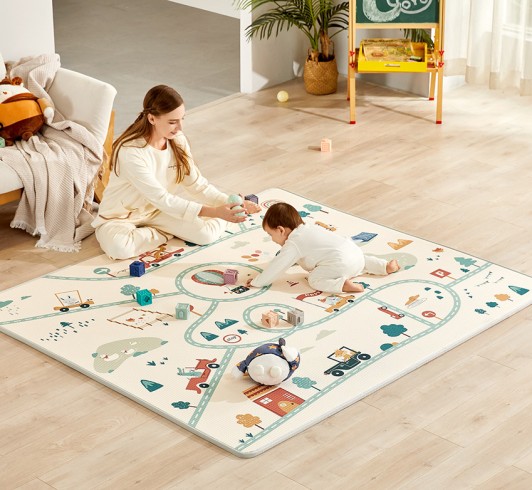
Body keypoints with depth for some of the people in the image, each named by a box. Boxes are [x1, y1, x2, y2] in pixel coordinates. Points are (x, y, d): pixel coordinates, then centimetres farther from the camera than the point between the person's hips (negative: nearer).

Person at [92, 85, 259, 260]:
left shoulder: (177, 140, -10)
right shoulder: (131, 152, -31)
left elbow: (196, 183, -4)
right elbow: (161, 198, -31)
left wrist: (228, 202, -21)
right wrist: (211, 211, -36)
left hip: (159, 210, 4)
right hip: (121, 217, -4)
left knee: (207, 234, -20)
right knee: (119, 247, -38)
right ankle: (167, 233, -12)